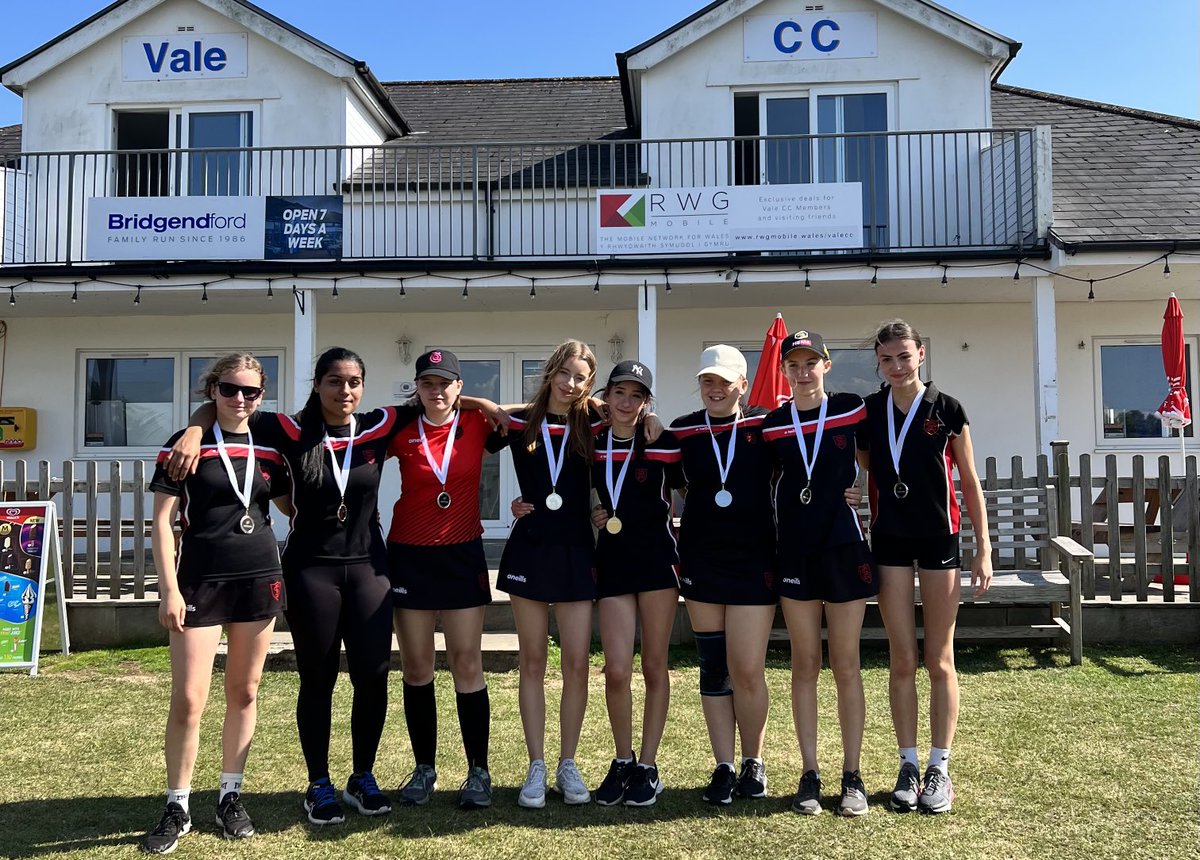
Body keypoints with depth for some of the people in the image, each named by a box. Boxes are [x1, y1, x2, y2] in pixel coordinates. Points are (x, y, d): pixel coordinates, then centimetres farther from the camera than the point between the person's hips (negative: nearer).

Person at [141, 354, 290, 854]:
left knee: (243, 692, 10)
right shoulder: (184, 446, -3)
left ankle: (231, 797, 23)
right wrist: (169, 588, -11)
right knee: (188, 700, -3)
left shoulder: (269, 451, 6)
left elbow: (292, 507, 19)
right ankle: (178, 808, 13)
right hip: (200, 581, -3)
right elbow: (162, 522, -5)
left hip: (259, 579, 3)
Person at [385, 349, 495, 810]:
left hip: (462, 554, -1)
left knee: (467, 664, 1)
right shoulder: (400, 429, -1)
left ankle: (478, 771, 11)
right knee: (416, 667, 7)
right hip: (409, 555, 1)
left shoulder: (476, 423, -1)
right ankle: (424, 768, 20)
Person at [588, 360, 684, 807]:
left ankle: (648, 766, 19)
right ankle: (622, 761, 17)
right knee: (617, 670, -5)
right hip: (611, 560, 2)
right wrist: (589, 515, 0)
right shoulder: (590, 446, 6)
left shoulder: (664, 445, -2)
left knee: (654, 666, 5)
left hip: (657, 558, -2)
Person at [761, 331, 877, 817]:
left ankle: (852, 776, 15)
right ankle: (810, 774, 16)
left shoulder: (850, 411, 1)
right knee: (804, 664, 7)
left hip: (844, 547, -1)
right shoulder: (773, 425, 4)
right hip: (794, 552, 2)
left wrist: (860, 489, 2)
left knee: (845, 665, 5)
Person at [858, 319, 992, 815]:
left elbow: (969, 482, 1)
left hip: (938, 540, -2)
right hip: (888, 541, 2)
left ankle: (939, 768, 16)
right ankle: (908, 765, 17)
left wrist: (984, 547, -2)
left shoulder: (947, 410, -3)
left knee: (939, 661, 5)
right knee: (902, 661, 6)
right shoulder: (868, 412, 3)